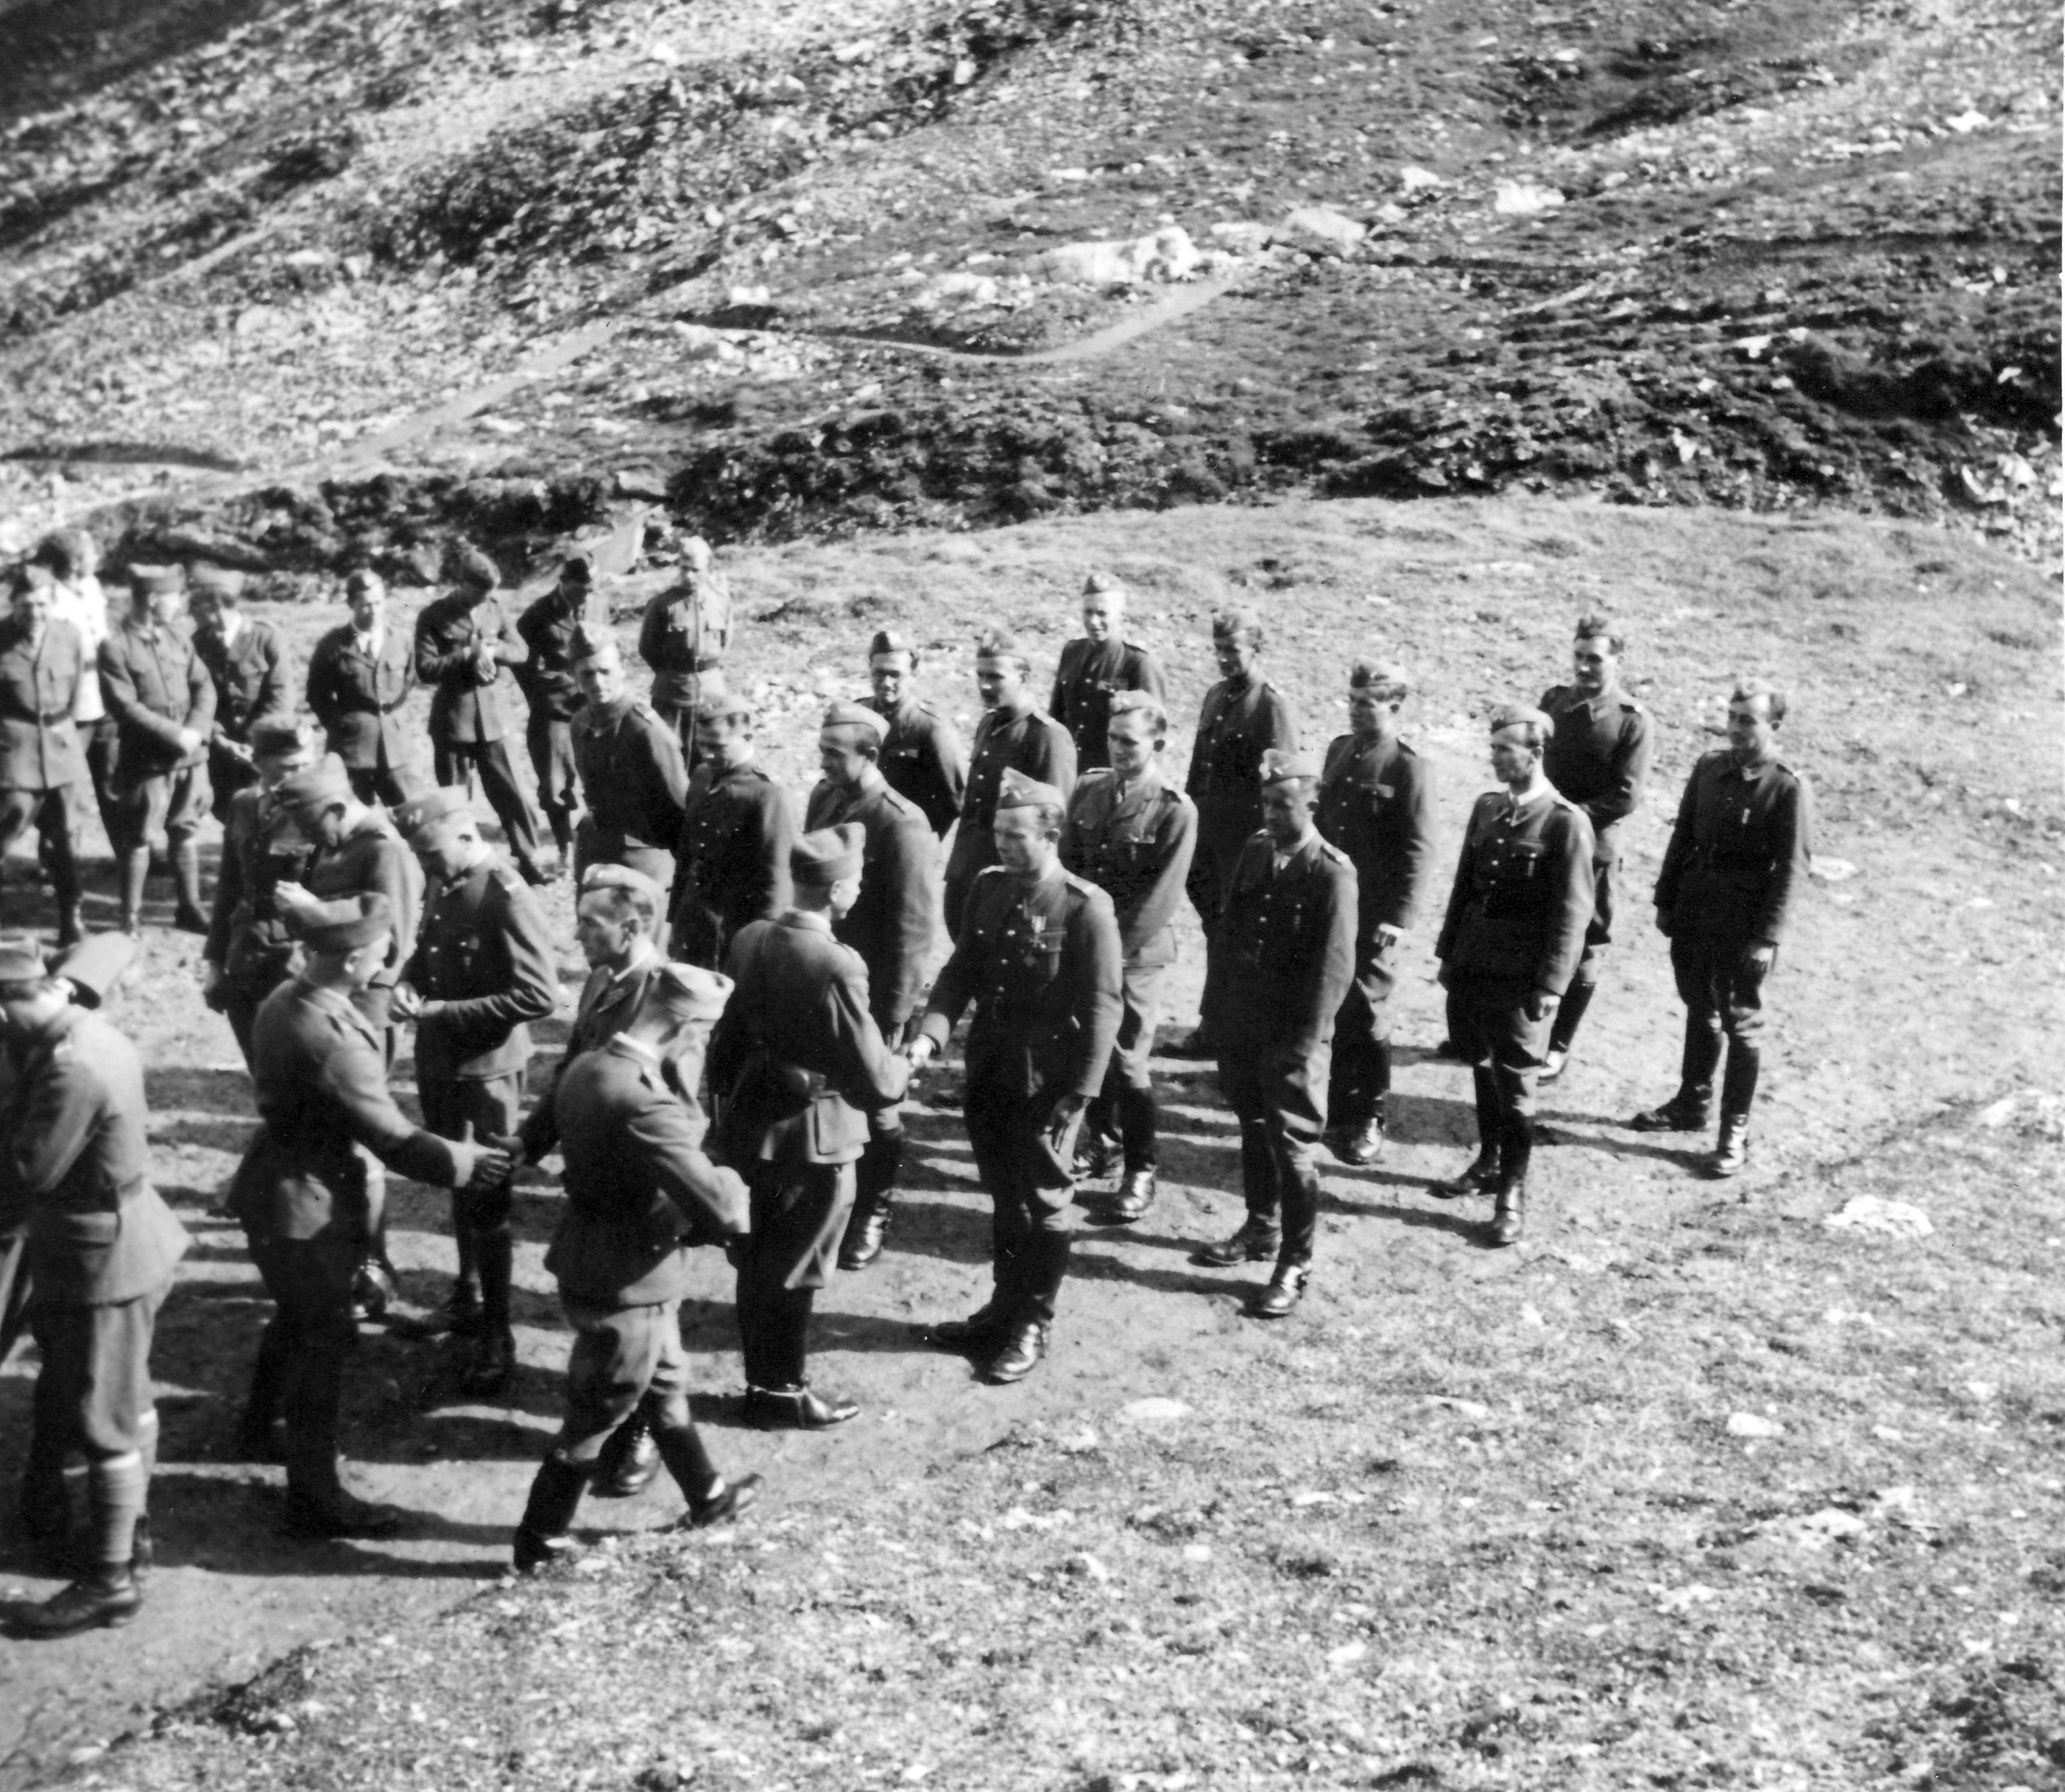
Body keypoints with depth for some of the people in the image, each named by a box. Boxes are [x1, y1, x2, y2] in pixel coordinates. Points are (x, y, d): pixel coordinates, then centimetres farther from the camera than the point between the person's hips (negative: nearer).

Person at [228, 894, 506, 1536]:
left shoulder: (287, 998, -1)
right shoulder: (333, 1039, -31)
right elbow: (393, 1140, -26)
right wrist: (467, 1162, -14)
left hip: (279, 1189, 10)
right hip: (308, 1207, -10)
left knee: (297, 1316, 29)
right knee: (326, 1340, 2)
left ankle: (259, 1428, 50)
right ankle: (315, 1496, 12)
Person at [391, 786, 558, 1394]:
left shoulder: (507, 899, -22)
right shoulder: (442, 887, 2)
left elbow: (539, 996, -25)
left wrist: (440, 1011, -25)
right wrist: (408, 983, -5)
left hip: (486, 1069, -7)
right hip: (437, 1061, 8)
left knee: (486, 1198, 1)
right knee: (456, 1183, 22)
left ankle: (496, 1337, 12)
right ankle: (468, 1294, 41)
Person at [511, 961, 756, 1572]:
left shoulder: (587, 1066, -5)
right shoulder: (643, 1102, -33)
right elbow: (721, 1209, -33)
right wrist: (729, 1182, -8)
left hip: (591, 1262, 9)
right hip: (627, 1286, -9)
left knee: (666, 1388, 27)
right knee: (594, 1421, 12)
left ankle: (705, 1495, 46)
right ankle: (539, 1542, 29)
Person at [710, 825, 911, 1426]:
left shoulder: (749, 940, -4)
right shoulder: (835, 966, -25)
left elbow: (723, 1038, 8)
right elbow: (874, 1082, -23)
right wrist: (903, 1066, -2)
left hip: (750, 1127, 7)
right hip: (812, 1140, -7)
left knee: (758, 1260, 19)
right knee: (793, 1273, 10)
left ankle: (760, 1378, 34)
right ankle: (783, 1392, 24)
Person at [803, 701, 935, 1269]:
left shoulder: (901, 824, -18)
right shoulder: (823, 799, 2)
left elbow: (912, 929, -17)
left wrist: (895, 1015, -15)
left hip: (872, 996, -6)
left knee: (873, 1106, 9)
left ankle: (871, 1217, 25)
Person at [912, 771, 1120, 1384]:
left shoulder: (1086, 908, -16)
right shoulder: (988, 889, 3)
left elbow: (1101, 1008, -14)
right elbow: (960, 971, 5)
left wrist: (1078, 1096, -16)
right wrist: (931, 1034, -12)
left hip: (1046, 1085, -6)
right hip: (988, 1074, 6)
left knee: (1044, 1203, 9)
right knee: (1003, 1197, 19)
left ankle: (1033, 1325, 22)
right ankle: (1004, 1305, 35)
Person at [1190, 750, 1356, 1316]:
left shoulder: (1332, 873, -13)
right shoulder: (1254, 852, 6)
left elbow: (1334, 968, -15)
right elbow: (1226, 933, 12)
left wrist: (1303, 1044, -17)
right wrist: (1217, 1011, 8)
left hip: (1292, 1039, -6)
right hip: (1242, 1026, 6)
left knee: (1294, 1147, 0)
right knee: (1253, 1131, 19)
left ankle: (1295, 1266, 9)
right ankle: (1261, 1228, 36)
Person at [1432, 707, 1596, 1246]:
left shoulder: (1566, 823, -11)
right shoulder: (1487, 808, 10)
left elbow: (1572, 913, -12)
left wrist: (1549, 988, -15)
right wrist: (1448, 953, 13)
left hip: (1519, 980, -6)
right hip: (1471, 970, 6)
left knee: (1514, 1084, 0)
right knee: (1482, 1069, 17)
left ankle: (1512, 1195, 9)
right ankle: (1489, 1162, 33)